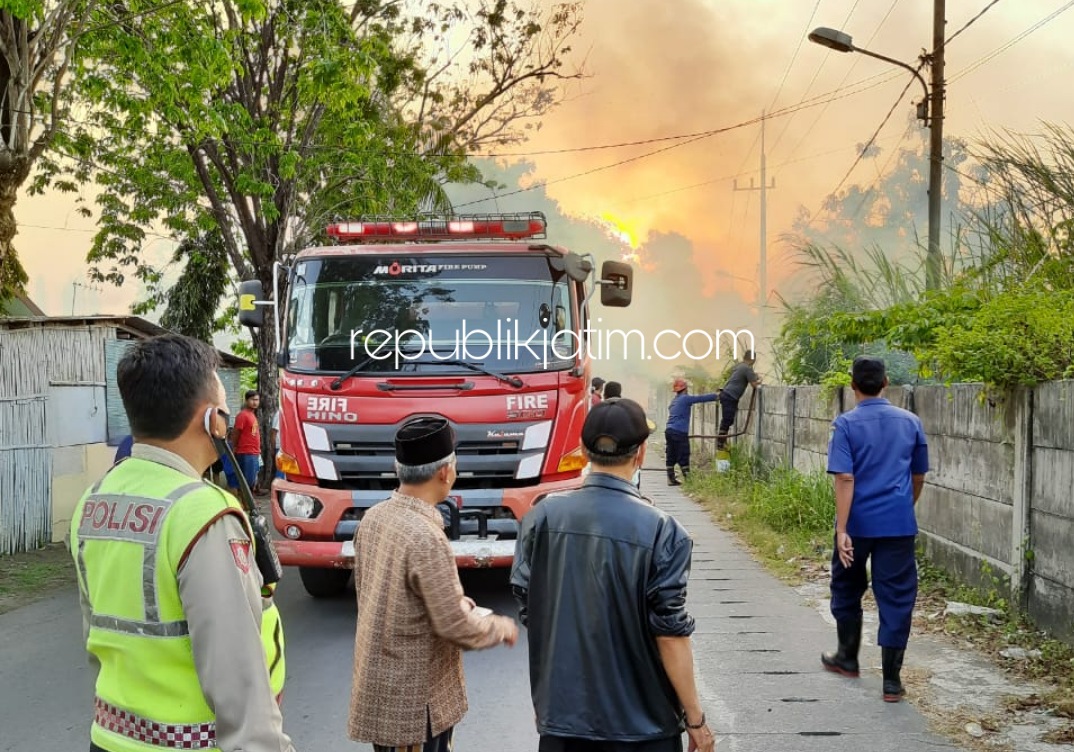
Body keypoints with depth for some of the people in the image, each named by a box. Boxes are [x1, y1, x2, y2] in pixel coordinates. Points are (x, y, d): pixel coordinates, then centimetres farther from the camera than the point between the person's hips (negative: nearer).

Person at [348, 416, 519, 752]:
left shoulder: (374, 517, 0)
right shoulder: (425, 536, -26)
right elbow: (454, 625, -21)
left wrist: (458, 601, 13)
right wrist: (500, 628, -3)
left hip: (382, 687, 8)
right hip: (411, 699, -8)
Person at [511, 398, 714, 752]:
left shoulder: (542, 516, -6)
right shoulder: (659, 531, -16)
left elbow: (527, 609, 2)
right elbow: (671, 633, -15)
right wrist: (695, 717, -4)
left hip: (561, 712, 3)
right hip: (640, 721, -3)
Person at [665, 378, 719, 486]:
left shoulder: (674, 400, 20)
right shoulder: (685, 398, -5)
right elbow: (702, 398, -2)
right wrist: (716, 395, 7)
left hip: (669, 430, 8)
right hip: (679, 432, -8)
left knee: (671, 456, 8)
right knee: (683, 457, -5)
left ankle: (671, 479, 10)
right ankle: (688, 479, -4)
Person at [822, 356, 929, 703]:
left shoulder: (846, 424, -8)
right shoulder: (910, 422, 3)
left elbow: (845, 478, -16)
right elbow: (919, 476, 13)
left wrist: (841, 530, -18)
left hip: (858, 522, -2)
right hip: (899, 524, 2)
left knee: (847, 591, 19)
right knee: (896, 600, 4)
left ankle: (848, 658, 34)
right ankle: (892, 680, 3)